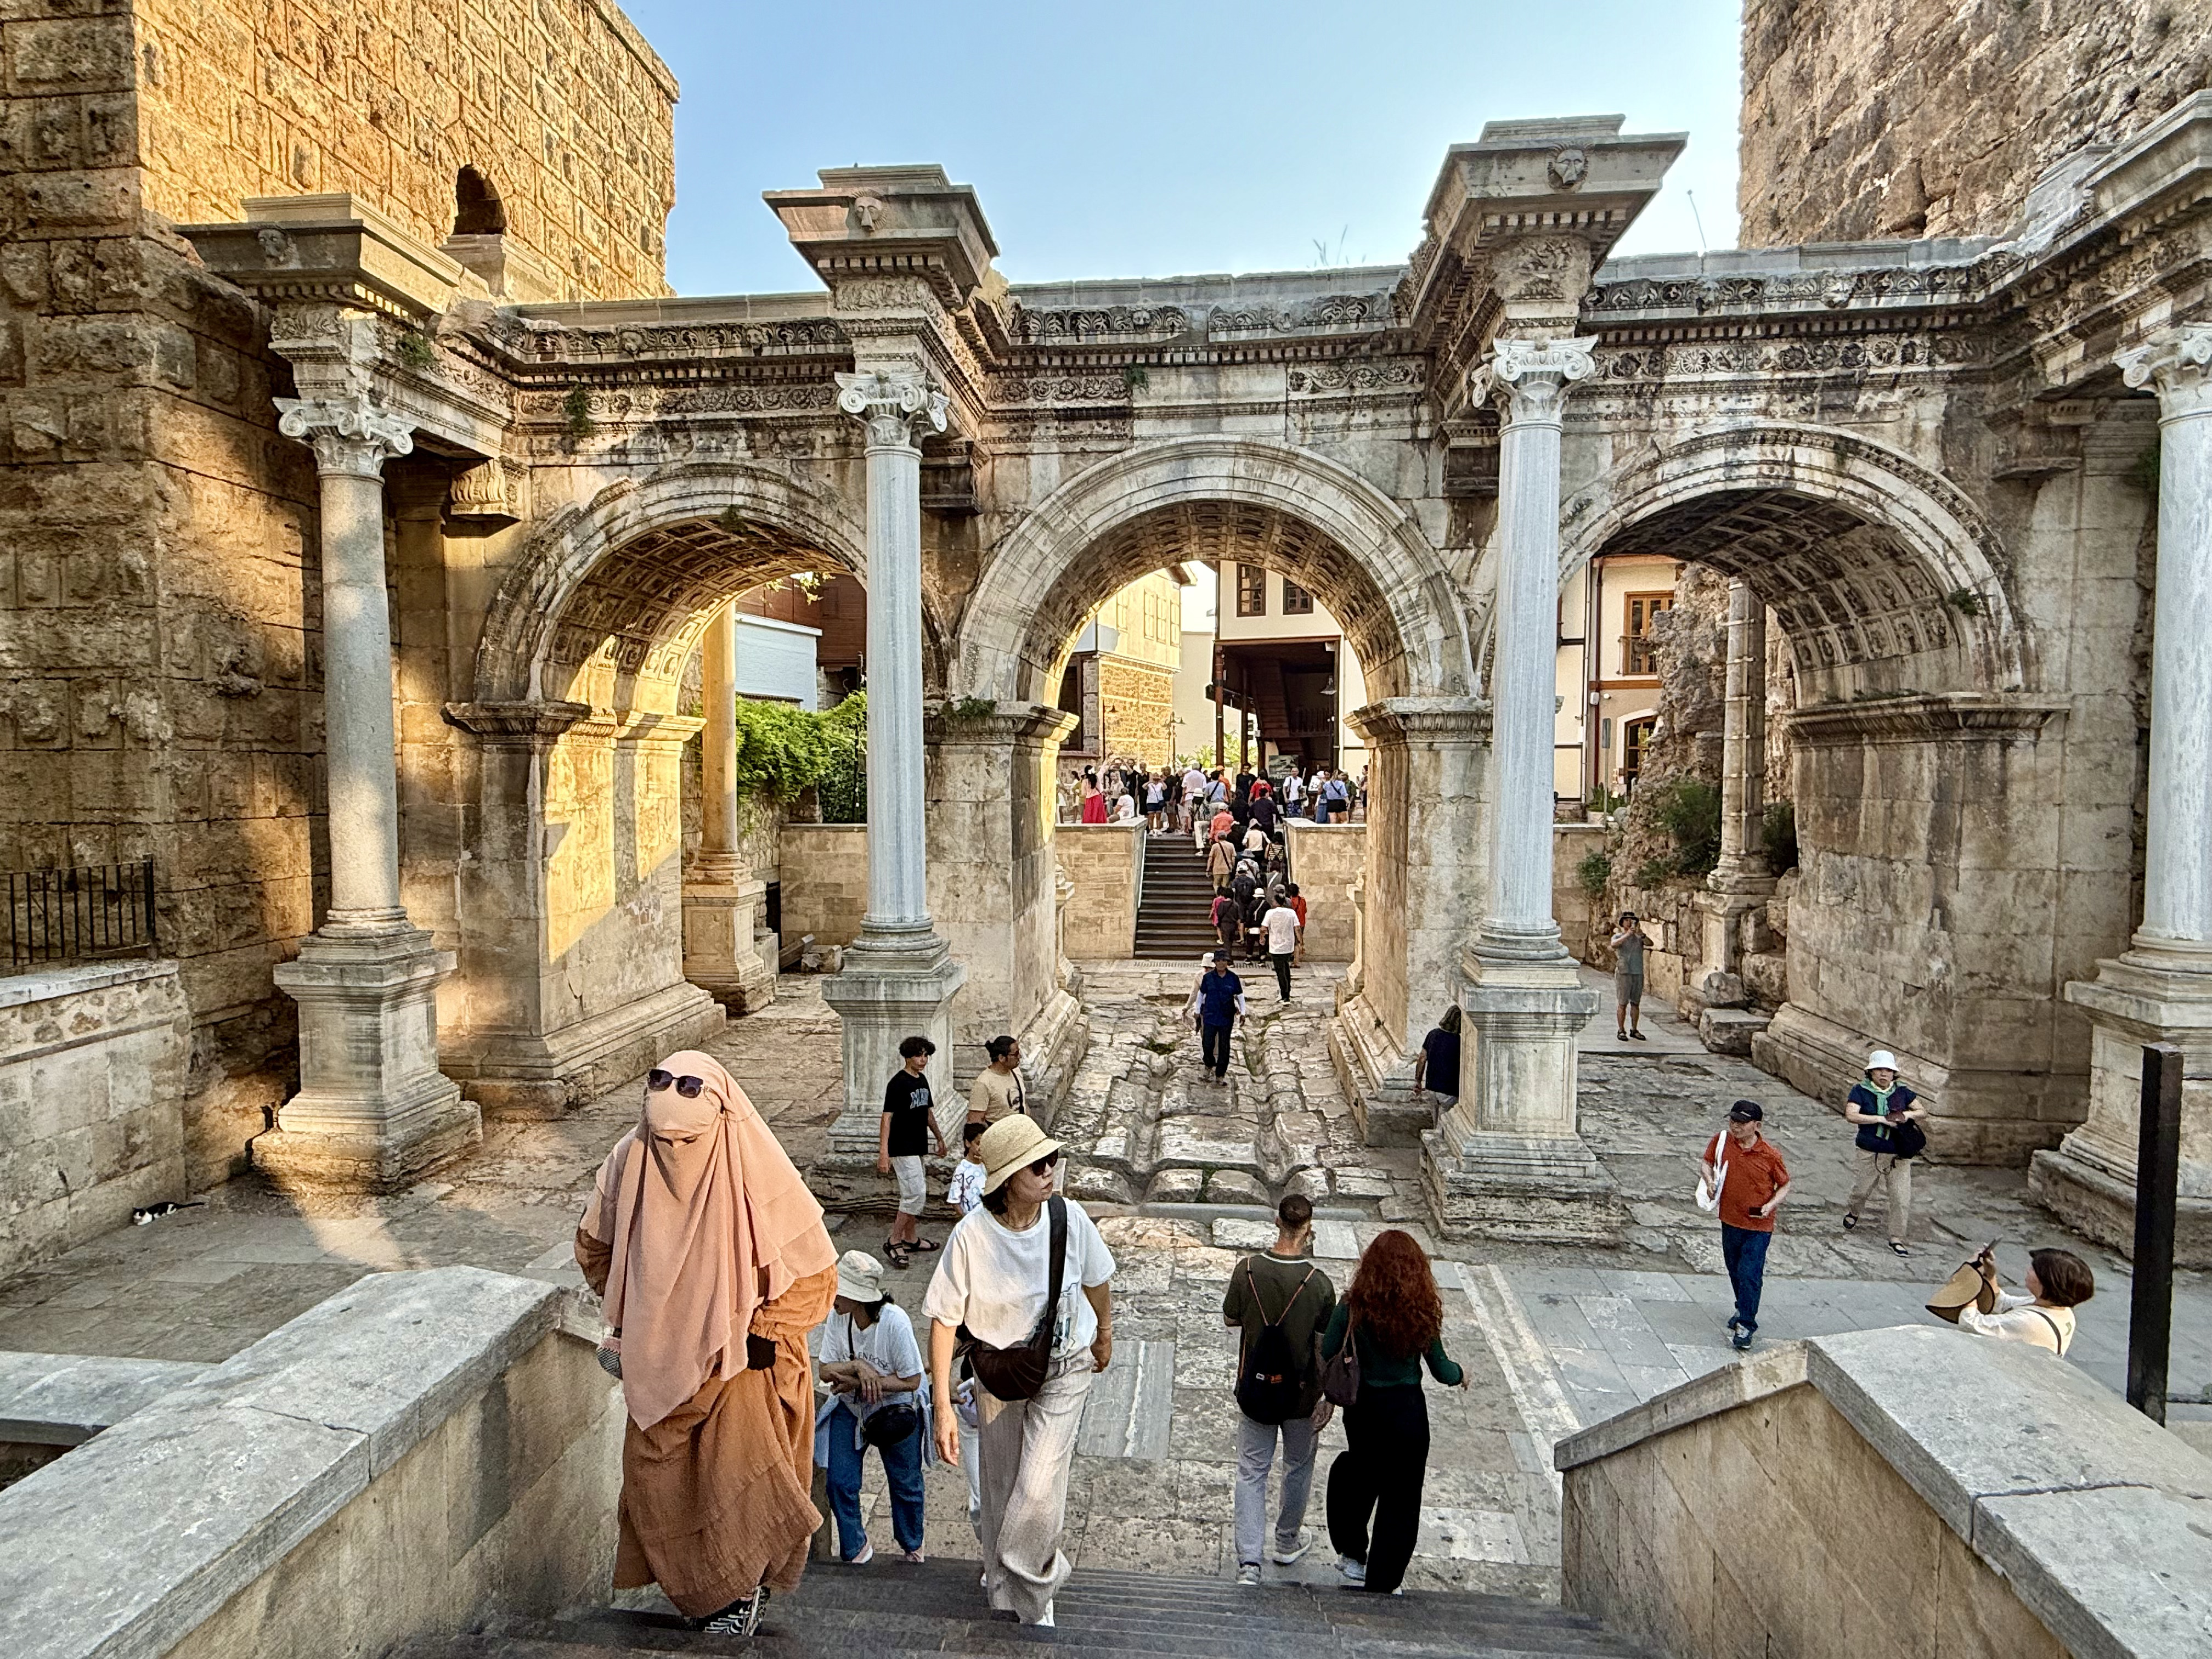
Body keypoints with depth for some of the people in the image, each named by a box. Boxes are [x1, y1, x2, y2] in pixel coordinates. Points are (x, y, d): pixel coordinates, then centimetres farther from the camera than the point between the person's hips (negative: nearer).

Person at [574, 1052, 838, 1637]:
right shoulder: (628, 1161, -15)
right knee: (654, 1480, 13)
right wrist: (628, 1318, 7)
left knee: (739, 1482, -1)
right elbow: (594, 1246, 8)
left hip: (740, 1364, -4)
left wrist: (761, 1334, -14)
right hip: (659, 1361, 4)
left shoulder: (758, 1173, -26)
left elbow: (815, 1274, -14)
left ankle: (746, 1589, 29)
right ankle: (696, 1588, 40)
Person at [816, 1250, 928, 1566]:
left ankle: (912, 1543, 40)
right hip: (849, 1409, 3)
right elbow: (825, 1370, -11)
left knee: (906, 1483, 11)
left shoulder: (895, 1321, -29)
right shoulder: (837, 1317, -17)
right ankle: (855, 1546, 26)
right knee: (840, 1482, 0)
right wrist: (857, 1366, -31)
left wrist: (857, 1382, -24)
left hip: (895, 1410, -3)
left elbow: (911, 1380, -23)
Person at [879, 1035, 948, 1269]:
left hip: (916, 1146, 9)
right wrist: (883, 1152, -24)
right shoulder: (898, 1083, -16)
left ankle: (910, 1238, 28)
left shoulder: (922, 1079, 10)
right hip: (902, 1149, -9)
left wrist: (939, 1138, 27)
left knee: (913, 1194, 16)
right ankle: (894, 1242, -1)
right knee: (916, 1194, -11)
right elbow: (887, 1117, -19)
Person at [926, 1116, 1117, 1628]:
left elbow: (1096, 1280, -1)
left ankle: (1031, 1588, 26)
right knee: (1001, 1483, 20)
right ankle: (1000, 1567, 53)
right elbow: (944, 1321, -18)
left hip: (1064, 1370, 0)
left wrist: (1105, 1336, 15)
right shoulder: (971, 1236, -28)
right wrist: (943, 1407, -20)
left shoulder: (1069, 1217, -22)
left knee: (1038, 1488, -6)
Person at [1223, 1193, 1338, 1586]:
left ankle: (1248, 1561, 6)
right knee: (1298, 1468, 22)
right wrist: (1328, 1397, 2)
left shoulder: (1247, 1270, -15)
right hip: (1300, 1394, -1)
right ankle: (1287, 1543, 40)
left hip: (1254, 1389, 1)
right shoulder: (1318, 1283, -21)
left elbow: (1230, 1320, -1)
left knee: (1251, 1472, 12)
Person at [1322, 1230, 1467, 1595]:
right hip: (1407, 1411, -1)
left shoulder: (1354, 1306, -14)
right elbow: (1441, 1370, -5)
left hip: (1363, 1407, 1)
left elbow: (1325, 1356, -12)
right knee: (1400, 1497, 15)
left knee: (1359, 1471, 29)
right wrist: (1461, 1375, 17)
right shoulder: (1424, 1311, -14)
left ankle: (1352, 1554, 37)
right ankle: (1382, 1584, 24)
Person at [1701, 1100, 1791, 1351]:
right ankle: (1743, 1309, 43)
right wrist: (1710, 1181, -10)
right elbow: (1708, 1162, 10)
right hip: (1730, 1220, 4)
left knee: (1750, 1275, -7)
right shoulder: (1722, 1140, -8)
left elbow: (1785, 1185, -2)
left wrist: (1770, 1205, -17)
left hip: (1759, 1226, -4)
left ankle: (1746, 1326, 4)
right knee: (1735, 1272, 20)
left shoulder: (1770, 1155, -16)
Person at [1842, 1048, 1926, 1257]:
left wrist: (1908, 1114, -9)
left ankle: (1897, 1239, 13)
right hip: (1870, 1153, -2)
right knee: (1863, 1190, 13)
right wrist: (1882, 1119, -25)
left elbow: (1923, 1111, 13)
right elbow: (1851, 1115, -20)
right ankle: (1852, 1211, 46)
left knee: (1901, 1198, -1)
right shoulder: (1860, 1091, -8)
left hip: (1899, 1155, 2)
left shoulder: (1901, 1092, 4)